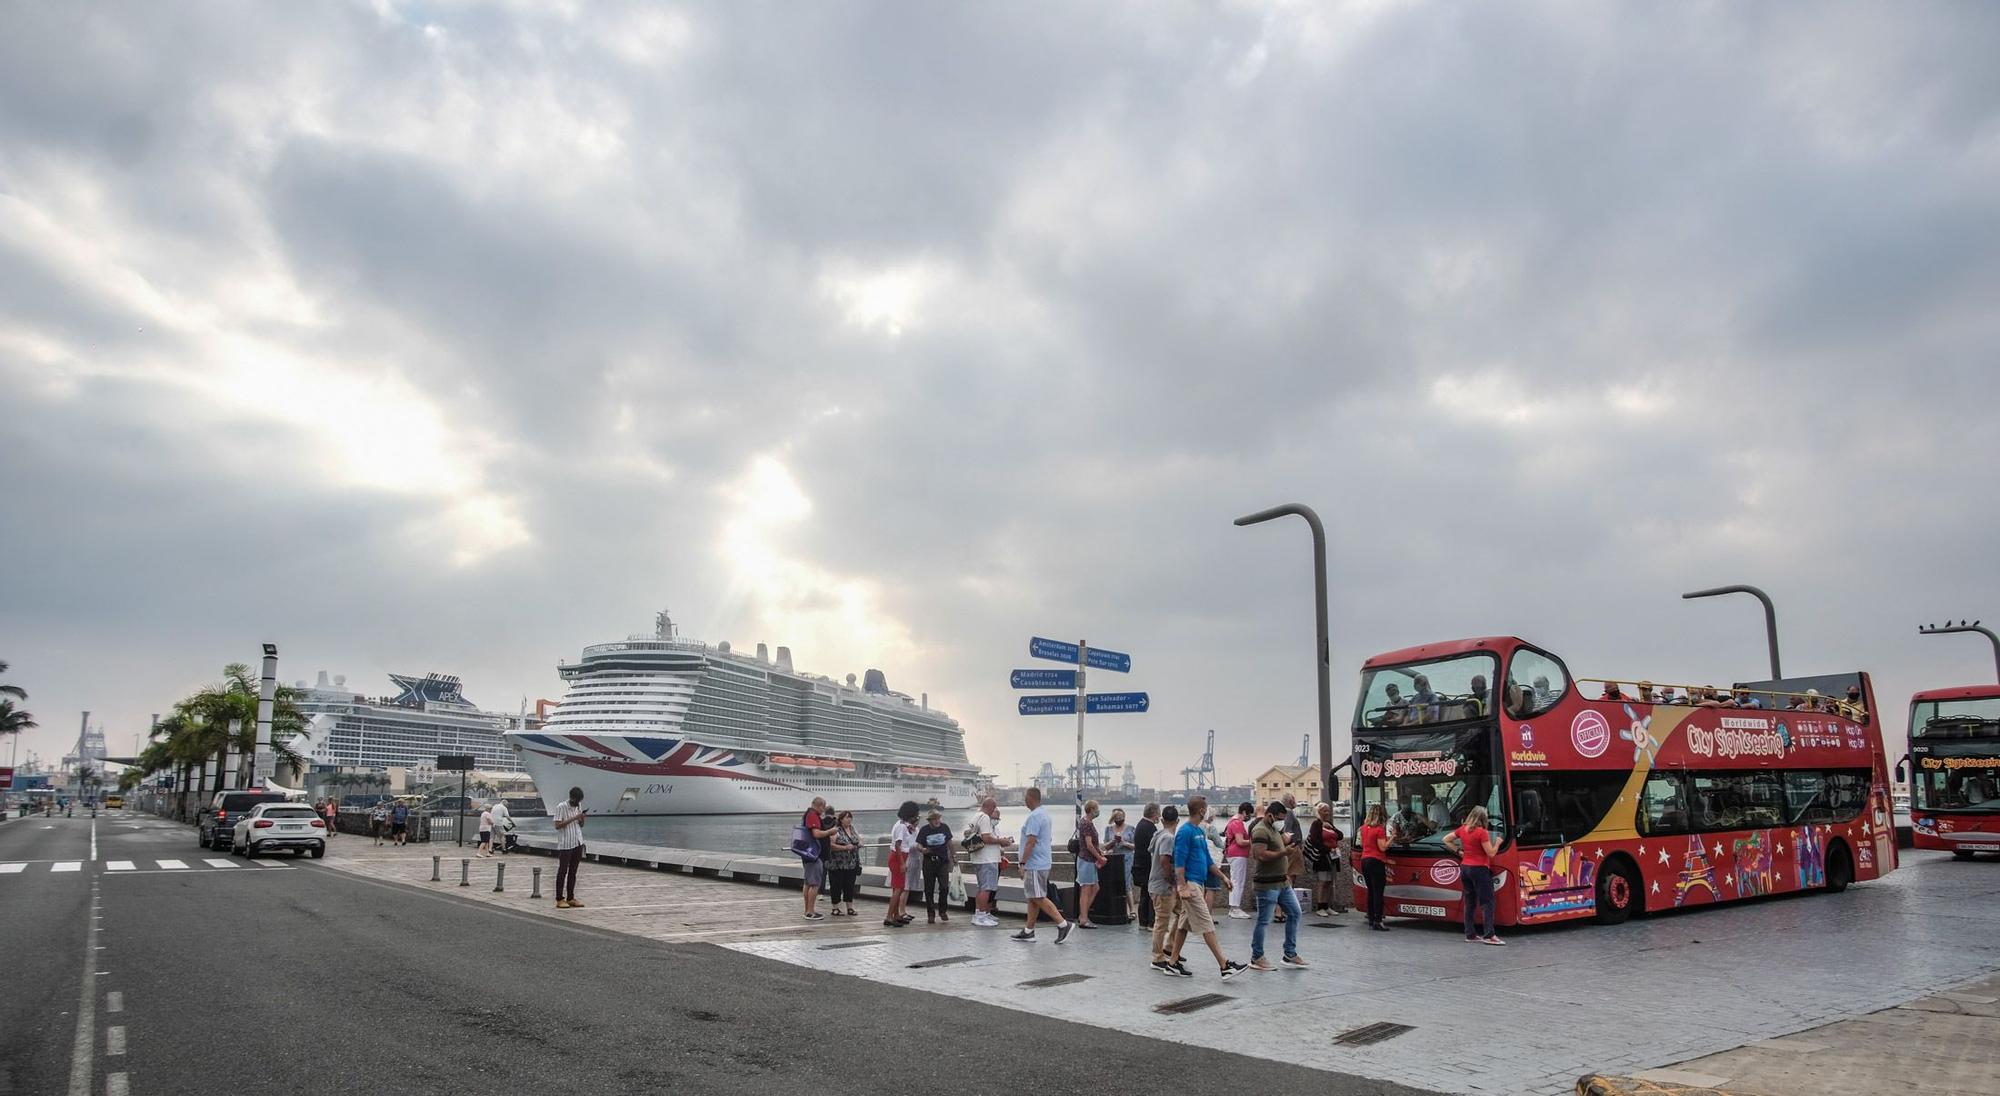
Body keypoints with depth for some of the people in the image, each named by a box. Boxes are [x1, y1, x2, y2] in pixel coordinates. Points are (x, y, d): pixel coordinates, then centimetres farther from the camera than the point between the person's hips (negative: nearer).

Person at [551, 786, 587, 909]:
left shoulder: (579, 806, 10)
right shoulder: (561, 807, -10)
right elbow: (557, 825, -16)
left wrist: (582, 819, -6)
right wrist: (573, 818, -21)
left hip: (578, 843, 6)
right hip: (565, 844, -6)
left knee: (573, 871, 9)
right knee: (563, 871, -1)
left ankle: (570, 898, 13)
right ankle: (560, 899, 3)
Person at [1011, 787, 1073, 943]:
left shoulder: (1034, 816, -17)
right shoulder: (1044, 814, 16)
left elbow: (1031, 842, -23)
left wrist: (1022, 863, -20)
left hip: (1035, 865, -10)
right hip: (1040, 863, 10)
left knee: (1038, 898, -8)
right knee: (1033, 898, 12)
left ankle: (1063, 924, -9)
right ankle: (1028, 932, 16)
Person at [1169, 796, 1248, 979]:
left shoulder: (1199, 831, 14)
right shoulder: (1185, 832, -14)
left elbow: (1207, 859, 21)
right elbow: (1179, 862, -18)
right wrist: (1182, 887, -23)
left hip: (1198, 883, 9)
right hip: (1190, 884, -9)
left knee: (1184, 923, 12)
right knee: (1206, 925, -9)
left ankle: (1174, 962, 17)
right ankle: (1225, 965, -10)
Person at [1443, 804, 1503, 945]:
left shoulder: (1462, 829, 5)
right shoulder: (1482, 832, -15)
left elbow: (1446, 840, 16)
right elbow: (1491, 853, -12)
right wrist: (1497, 843, 5)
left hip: (1465, 868, 7)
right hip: (1479, 869, -7)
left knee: (1470, 902, 11)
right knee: (1487, 902, -4)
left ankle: (1470, 934, 13)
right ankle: (1489, 935, -10)